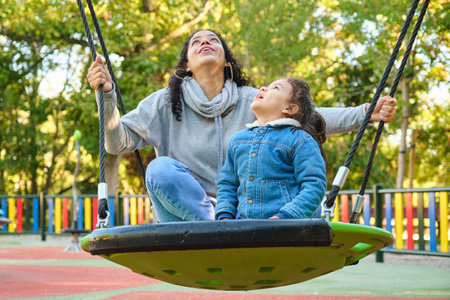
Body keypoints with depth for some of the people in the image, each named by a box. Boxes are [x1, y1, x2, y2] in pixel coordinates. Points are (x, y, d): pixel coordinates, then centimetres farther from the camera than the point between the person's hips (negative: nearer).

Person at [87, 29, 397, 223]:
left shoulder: (251, 102, 8)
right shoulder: (166, 104, 4)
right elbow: (118, 141, -2)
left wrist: (366, 113, -9)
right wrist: (107, 95, -20)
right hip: (186, 215, -2)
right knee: (161, 168, -31)